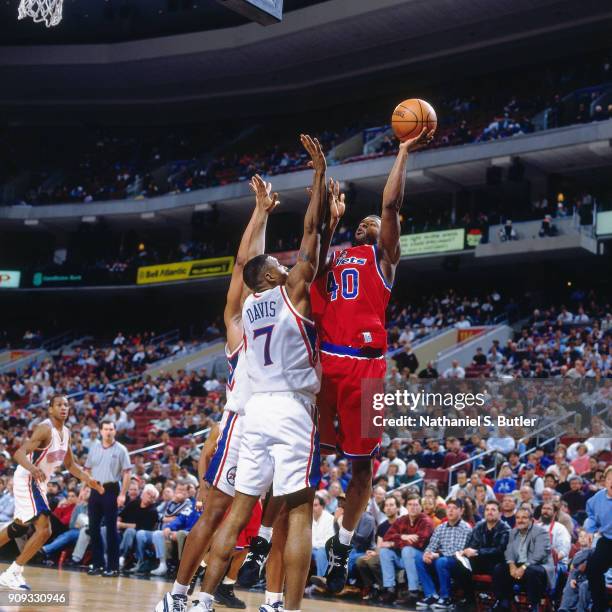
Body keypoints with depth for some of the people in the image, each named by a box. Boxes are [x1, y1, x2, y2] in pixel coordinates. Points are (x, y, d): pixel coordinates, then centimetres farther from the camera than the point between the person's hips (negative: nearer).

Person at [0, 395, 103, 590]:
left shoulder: (66, 432, 8)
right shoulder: (45, 428, -20)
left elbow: (70, 465, 20)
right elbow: (19, 453, -30)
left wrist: (88, 480, 7)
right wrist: (33, 469, -49)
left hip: (38, 482, 9)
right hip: (27, 481, -9)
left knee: (18, 528, 21)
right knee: (44, 530, -18)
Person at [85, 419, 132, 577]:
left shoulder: (121, 450, -3)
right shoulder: (94, 447, 10)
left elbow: (127, 473, -6)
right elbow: (87, 469, 16)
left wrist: (122, 494, -13)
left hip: (111, 490, -5)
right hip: (95, 490, 5)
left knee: (111, 529, -3)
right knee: (93, 528, 6)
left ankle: (113, 566, 2)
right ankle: (97, 564, 16)